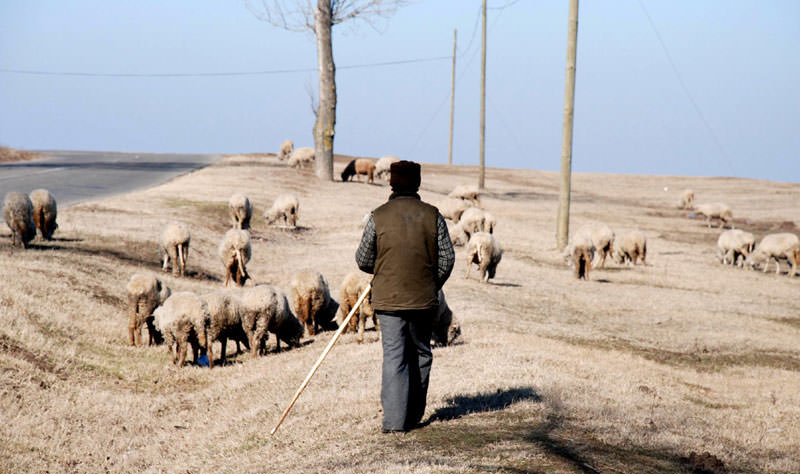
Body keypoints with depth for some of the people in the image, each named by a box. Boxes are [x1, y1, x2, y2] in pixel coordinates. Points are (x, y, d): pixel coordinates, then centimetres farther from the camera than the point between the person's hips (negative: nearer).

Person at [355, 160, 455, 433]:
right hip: (424, 300, 2)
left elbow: (363, 261, 0)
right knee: (421, 354, 16)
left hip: (388, 299, -2)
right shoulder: (433, 216, -2)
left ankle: (394, 420, -7)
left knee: (394, 357, -1)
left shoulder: (378, 217, -6)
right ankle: (414, 415, 23)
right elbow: (447, 259, 1)